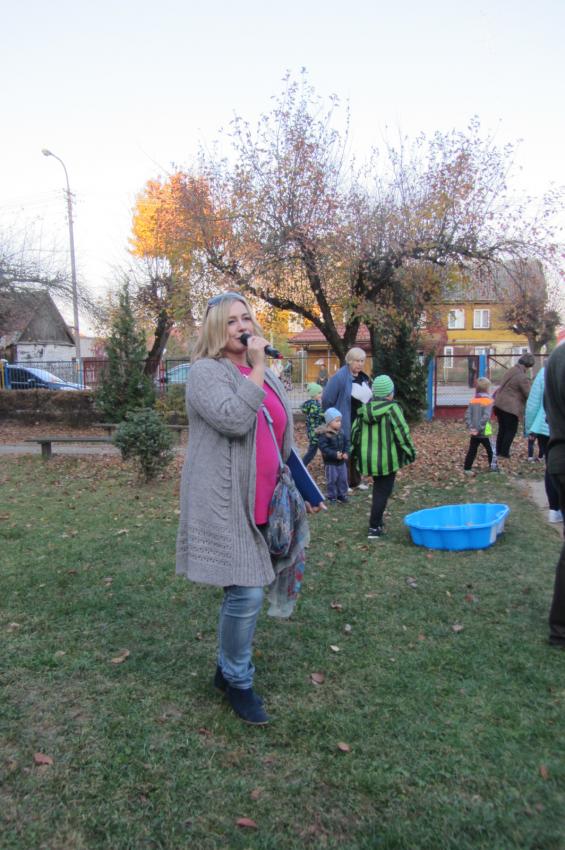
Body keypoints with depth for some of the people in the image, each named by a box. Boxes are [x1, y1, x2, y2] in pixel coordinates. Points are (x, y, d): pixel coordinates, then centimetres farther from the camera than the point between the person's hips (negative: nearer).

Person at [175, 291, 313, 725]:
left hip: (263, 505, 8)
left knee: (251, 590, 15)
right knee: (246, 593, -7)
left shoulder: (268, 375, 16)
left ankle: (229, 668, 35)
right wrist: (257, 366, -18)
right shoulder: (206, 372, -8)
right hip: (225, 504, -7)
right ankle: (238, 681, 17)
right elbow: (234, 419, -26)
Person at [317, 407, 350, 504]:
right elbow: (323, 447, -23)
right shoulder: (324, 434, -18)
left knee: (343, 479, 12)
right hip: (330, 462, -6)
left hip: (342, 461, 6)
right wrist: (335, 454, -29)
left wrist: (346, 453, -8)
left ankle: (342, 495, 27)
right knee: (332, 480, 4)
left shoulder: (341, 432, 4)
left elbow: (346, 443, 10)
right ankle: (332, 497, 17)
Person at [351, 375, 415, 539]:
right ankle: (374, 528, 1)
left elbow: (355, 433, 10)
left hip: (367, 458, 6)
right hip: (387, 459, -6)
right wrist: (410, 453, -2)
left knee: (378, 488, 23)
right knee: (383, 491, 3)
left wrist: (356, 453, 22)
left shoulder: (364, 410, 4)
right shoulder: (392, 409, -13)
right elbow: (402, 433, -13)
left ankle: (377, 521, 31)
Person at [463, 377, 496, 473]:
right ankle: (493, 466, 11)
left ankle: (467, 468, 12)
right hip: (484, 433, -5)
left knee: (472, 451, 11)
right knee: (491, 450, 8)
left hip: (474, 433, 5)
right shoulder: (488, 401, -12)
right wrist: (479, 428, -17)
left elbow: (467, 415, -4)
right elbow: (485, 417, -21)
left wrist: (471, 427, -6)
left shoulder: (472, 401, 3)